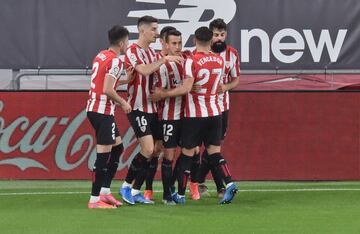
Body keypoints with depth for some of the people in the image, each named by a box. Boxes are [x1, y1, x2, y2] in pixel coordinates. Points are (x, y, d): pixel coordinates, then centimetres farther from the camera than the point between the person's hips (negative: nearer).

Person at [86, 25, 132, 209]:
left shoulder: (100, 56, 13)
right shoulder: (115, 61, -14)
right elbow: (107, 90, -21)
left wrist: (116, 101, 19)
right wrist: (122, 102, -7)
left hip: (93, 107, 9)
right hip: (103, 111, -9)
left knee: (117, 147, 18)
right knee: (103, 154, -6)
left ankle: (105, 191, 17)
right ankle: (94, 200, -6)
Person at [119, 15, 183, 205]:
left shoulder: (152, 52, 14)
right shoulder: (132, 51, -12)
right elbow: (144, 70, -28)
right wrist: (164, 59, -28)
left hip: (152, 109, 8)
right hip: (138, 108, -8)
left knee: (152, 151, 5)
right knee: (148, 149, -16)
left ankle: (135, 191, 12)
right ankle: (126, 186, -3)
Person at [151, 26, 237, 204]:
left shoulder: (192, 61, -14)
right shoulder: (220, 61, 4)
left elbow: (186, 88, -23)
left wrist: (163, 94, -14)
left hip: (194, 115, -5)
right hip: (214, 113, 5)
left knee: (187, 153, 5)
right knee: (214, 152, 8)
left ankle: (180, 195, 12)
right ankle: (229, 184, -13)